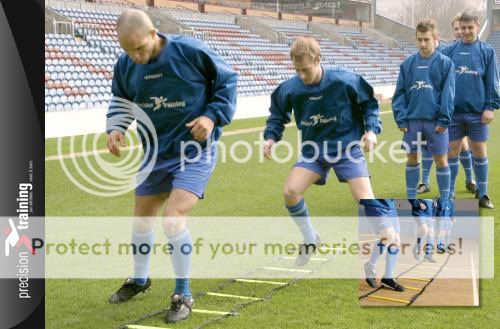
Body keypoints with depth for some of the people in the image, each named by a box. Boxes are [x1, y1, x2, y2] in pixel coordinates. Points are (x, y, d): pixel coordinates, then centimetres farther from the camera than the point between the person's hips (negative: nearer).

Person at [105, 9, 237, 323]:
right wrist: (116, 128, -10)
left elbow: (228, 79, -7)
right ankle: (139, 279, 45)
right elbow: (120, 102, 11)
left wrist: (214, 116, -20)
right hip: (156, 154, 6)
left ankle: (183, 296, 0)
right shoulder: (125, 65, -8)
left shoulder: (190, 50, -22)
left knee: (173, 219, -20)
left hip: (196, 151, -6)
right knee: (141, 220, 17)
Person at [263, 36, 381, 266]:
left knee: (365, 199, -15)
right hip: (313, 150, 3)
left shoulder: (344, 81, -20)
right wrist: (271, 136, -8)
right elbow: (278, 113, 7)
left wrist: (372, 129, -16)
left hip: (347, 147, -3)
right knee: (290, 192, -13)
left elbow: (369, 103, -3)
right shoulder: (290, 88, -14)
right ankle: (310, 240, 12)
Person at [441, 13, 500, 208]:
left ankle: (482, 194, 18)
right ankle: (449, 194, 15)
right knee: (452, 152, 6)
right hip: (453, 111, 1)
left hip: (477, 112, -1)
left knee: (479, 152, 7)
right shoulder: (448, 51, 4)